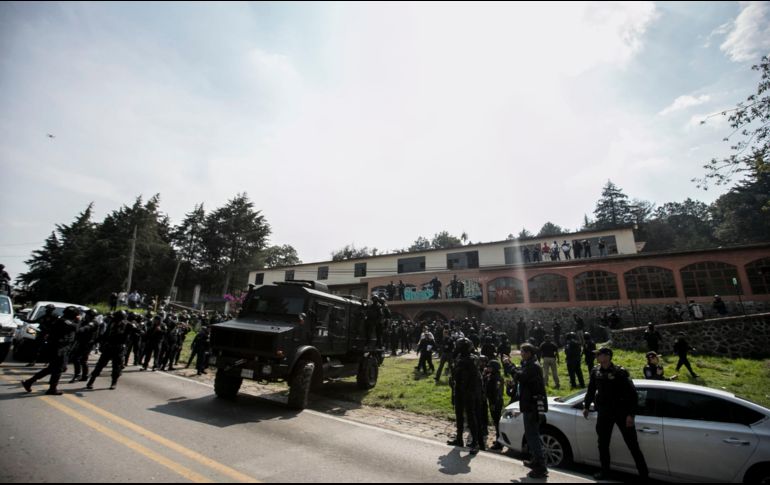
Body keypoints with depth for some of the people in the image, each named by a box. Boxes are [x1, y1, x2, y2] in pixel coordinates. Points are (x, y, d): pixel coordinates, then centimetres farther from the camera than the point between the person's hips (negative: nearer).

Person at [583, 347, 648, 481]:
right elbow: (591, 390, 13)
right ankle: (605, 471, 25)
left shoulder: (620, 372, -13)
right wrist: (586, 406, 15)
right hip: (604, 412, 5)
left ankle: (644, 474, 20)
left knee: (632, 444, 4)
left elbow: (632, 393, -12)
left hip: (622, 412, -4)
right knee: (603, 443, 11)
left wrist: (631, 414, -16)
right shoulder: (595, 371, 1)